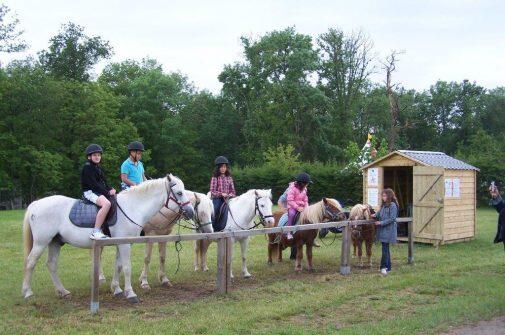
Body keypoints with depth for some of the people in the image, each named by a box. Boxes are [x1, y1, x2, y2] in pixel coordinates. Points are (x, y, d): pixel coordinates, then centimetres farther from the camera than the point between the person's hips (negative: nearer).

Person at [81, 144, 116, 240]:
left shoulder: (98, 168, 20)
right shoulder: (87, 167, -7)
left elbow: (104, 183, 19)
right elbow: (93, 184, -15)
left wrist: (110, 189, -2)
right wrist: (107, 192, -16)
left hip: (100, 192, 10)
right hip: (90, 192, -10)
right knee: (106, 203, -35)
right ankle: (96, 232, -38)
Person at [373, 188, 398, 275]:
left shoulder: (393, 205, -11)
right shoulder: (383, 205, 13)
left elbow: (392, 219, -16)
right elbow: (380, 214, 22)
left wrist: (381, 223, -18)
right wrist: (375, 215, 1)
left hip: (388, 230, -8)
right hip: (382, 230, 8)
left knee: (385, 248, -11)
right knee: (385, 248, 13)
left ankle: (384, 267, -10)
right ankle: (388, 267, 20)